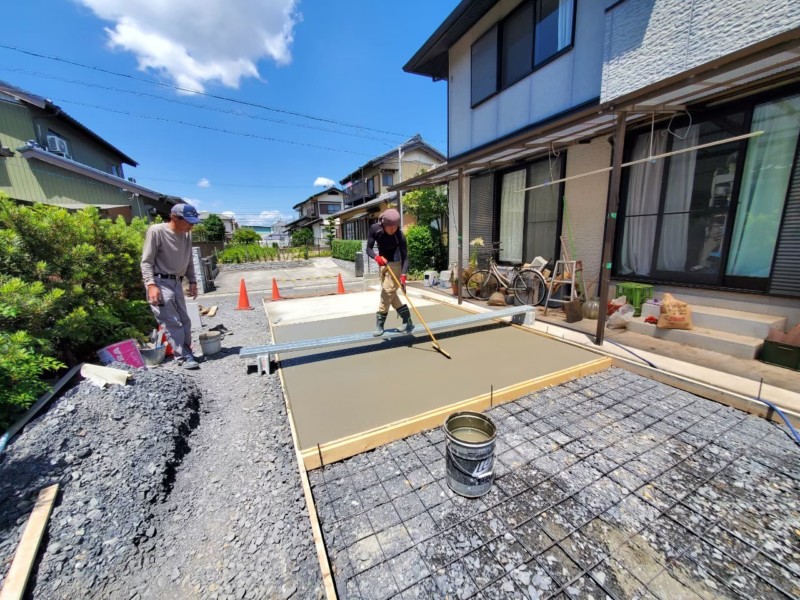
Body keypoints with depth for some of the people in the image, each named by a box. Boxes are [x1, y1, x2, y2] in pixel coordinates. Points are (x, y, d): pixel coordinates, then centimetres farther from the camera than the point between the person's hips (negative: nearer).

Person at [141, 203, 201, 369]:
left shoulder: (187, 234, 6)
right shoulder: (156, 231, -13)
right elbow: (146, 261, -13)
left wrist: (192, 281, 10)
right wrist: (151, 284, -23)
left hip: (177, 283, 7)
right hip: (160, 283, -7)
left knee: (184, 321, 11)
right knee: (172, 322, -7)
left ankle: (186, 352, 24)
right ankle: (184, 357, -3)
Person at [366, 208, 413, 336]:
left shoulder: (400, 236, -25)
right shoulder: (375, 229, -15)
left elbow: (405, 257, -27)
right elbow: (369, 248, -15)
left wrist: (403, 275, -40)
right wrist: (376, 257, -36)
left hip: (395, 265, -6)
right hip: (383, 264, 6)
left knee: (387, 293, -9)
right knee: (391, 294, 11)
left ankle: (379, 325, 4)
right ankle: (408, 322, 23)